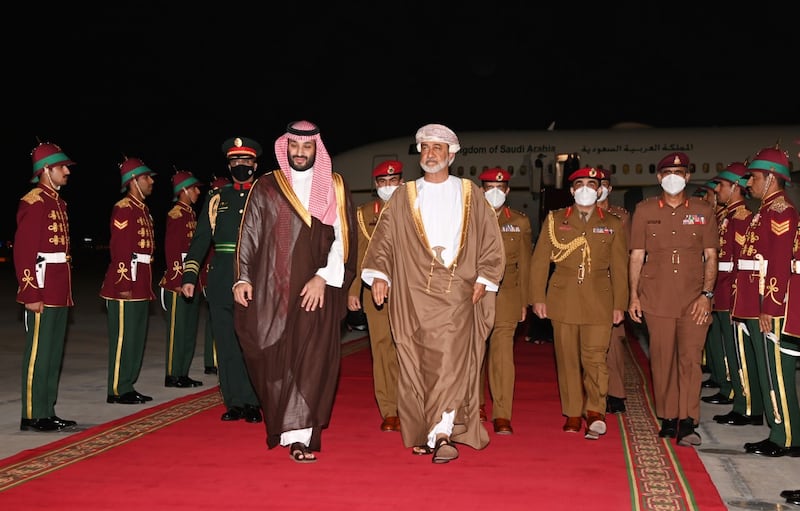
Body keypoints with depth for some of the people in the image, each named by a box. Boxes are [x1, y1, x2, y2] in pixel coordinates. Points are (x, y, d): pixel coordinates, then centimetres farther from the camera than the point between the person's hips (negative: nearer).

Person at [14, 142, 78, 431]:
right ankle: (33, 416, 5)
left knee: (54, 353, 13)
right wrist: (30, 294, -20)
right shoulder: (33, 202, -11)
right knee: (38, 353, -3)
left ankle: (47, 412, 21)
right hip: (42, 293, -9)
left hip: (59, 293, 9)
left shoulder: (58, 202, 17)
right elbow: (23, 251, -17)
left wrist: (66, 292, 17)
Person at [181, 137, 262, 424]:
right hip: (221, 280, 2)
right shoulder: (216, 199, 12)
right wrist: (190, 275, 1)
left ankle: (253, 403, 7)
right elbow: (201, 239, 9)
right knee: (226, 343, 5)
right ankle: (234, 403, 14)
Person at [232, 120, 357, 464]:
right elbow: (249, 234, 7)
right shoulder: (266, 187, 9)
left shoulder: (335, 188, 7)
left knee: (313, 358, -8)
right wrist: (243, 278, -2)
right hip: (272, 289, 1)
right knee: (275, 359, 4)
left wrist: (324, 277, -10)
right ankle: (291, 430, 21)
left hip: (318, 289, -1)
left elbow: (343, 238, 1)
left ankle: (300, 434, -5)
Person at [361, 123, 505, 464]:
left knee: (451, 360, -11)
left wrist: (483, 278, 0)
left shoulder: (470, 194, 12)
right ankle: (424, 432, 11)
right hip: (413, 294, 1)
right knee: (416, 365, 1)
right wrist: (379, 274, -6)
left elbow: (491, 239, 10)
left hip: (457, 292, -1)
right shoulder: (404, 197, 13)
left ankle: (443, 433, -7)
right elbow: (383, 238, 8)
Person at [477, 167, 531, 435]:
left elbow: (524, 264, 9)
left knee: (502, 352, -10)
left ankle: (502, 416, -8)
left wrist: (524, 301, 7)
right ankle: (477, 404, 29)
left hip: (506, 295, -1)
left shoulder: (520, 222, 8)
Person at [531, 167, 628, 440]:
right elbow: (539, 261, 6)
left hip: (599, 300, -1)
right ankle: (573, 414, 13)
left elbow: (619, 268, 10)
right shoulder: (555, 220, 9)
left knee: (594, 356, -10)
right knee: (567, 358, 4)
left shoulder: (613, 225, 10)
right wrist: (538, 297, -1)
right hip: (563, 298, 1)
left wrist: (619, 304, 5)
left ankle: (595, 412, -3)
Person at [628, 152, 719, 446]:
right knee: (662, 360, 4)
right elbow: (636, 256, 7)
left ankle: (688, 423, -3)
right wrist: (634, 296, 2)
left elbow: (711, 257, 7)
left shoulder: (704, 211, 8)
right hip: (656, 298, 0)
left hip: (694, 299, 0)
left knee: (691, 359, -6)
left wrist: (707, 294, -4)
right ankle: (667, 419, 14)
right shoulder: (644, 211, 8)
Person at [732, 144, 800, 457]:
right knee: (767, 373, 13)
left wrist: (769, 309, -21)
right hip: (755, 308, 10)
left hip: (770, 309, -10)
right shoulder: (765, 211, 17)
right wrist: (740, 305, 19)